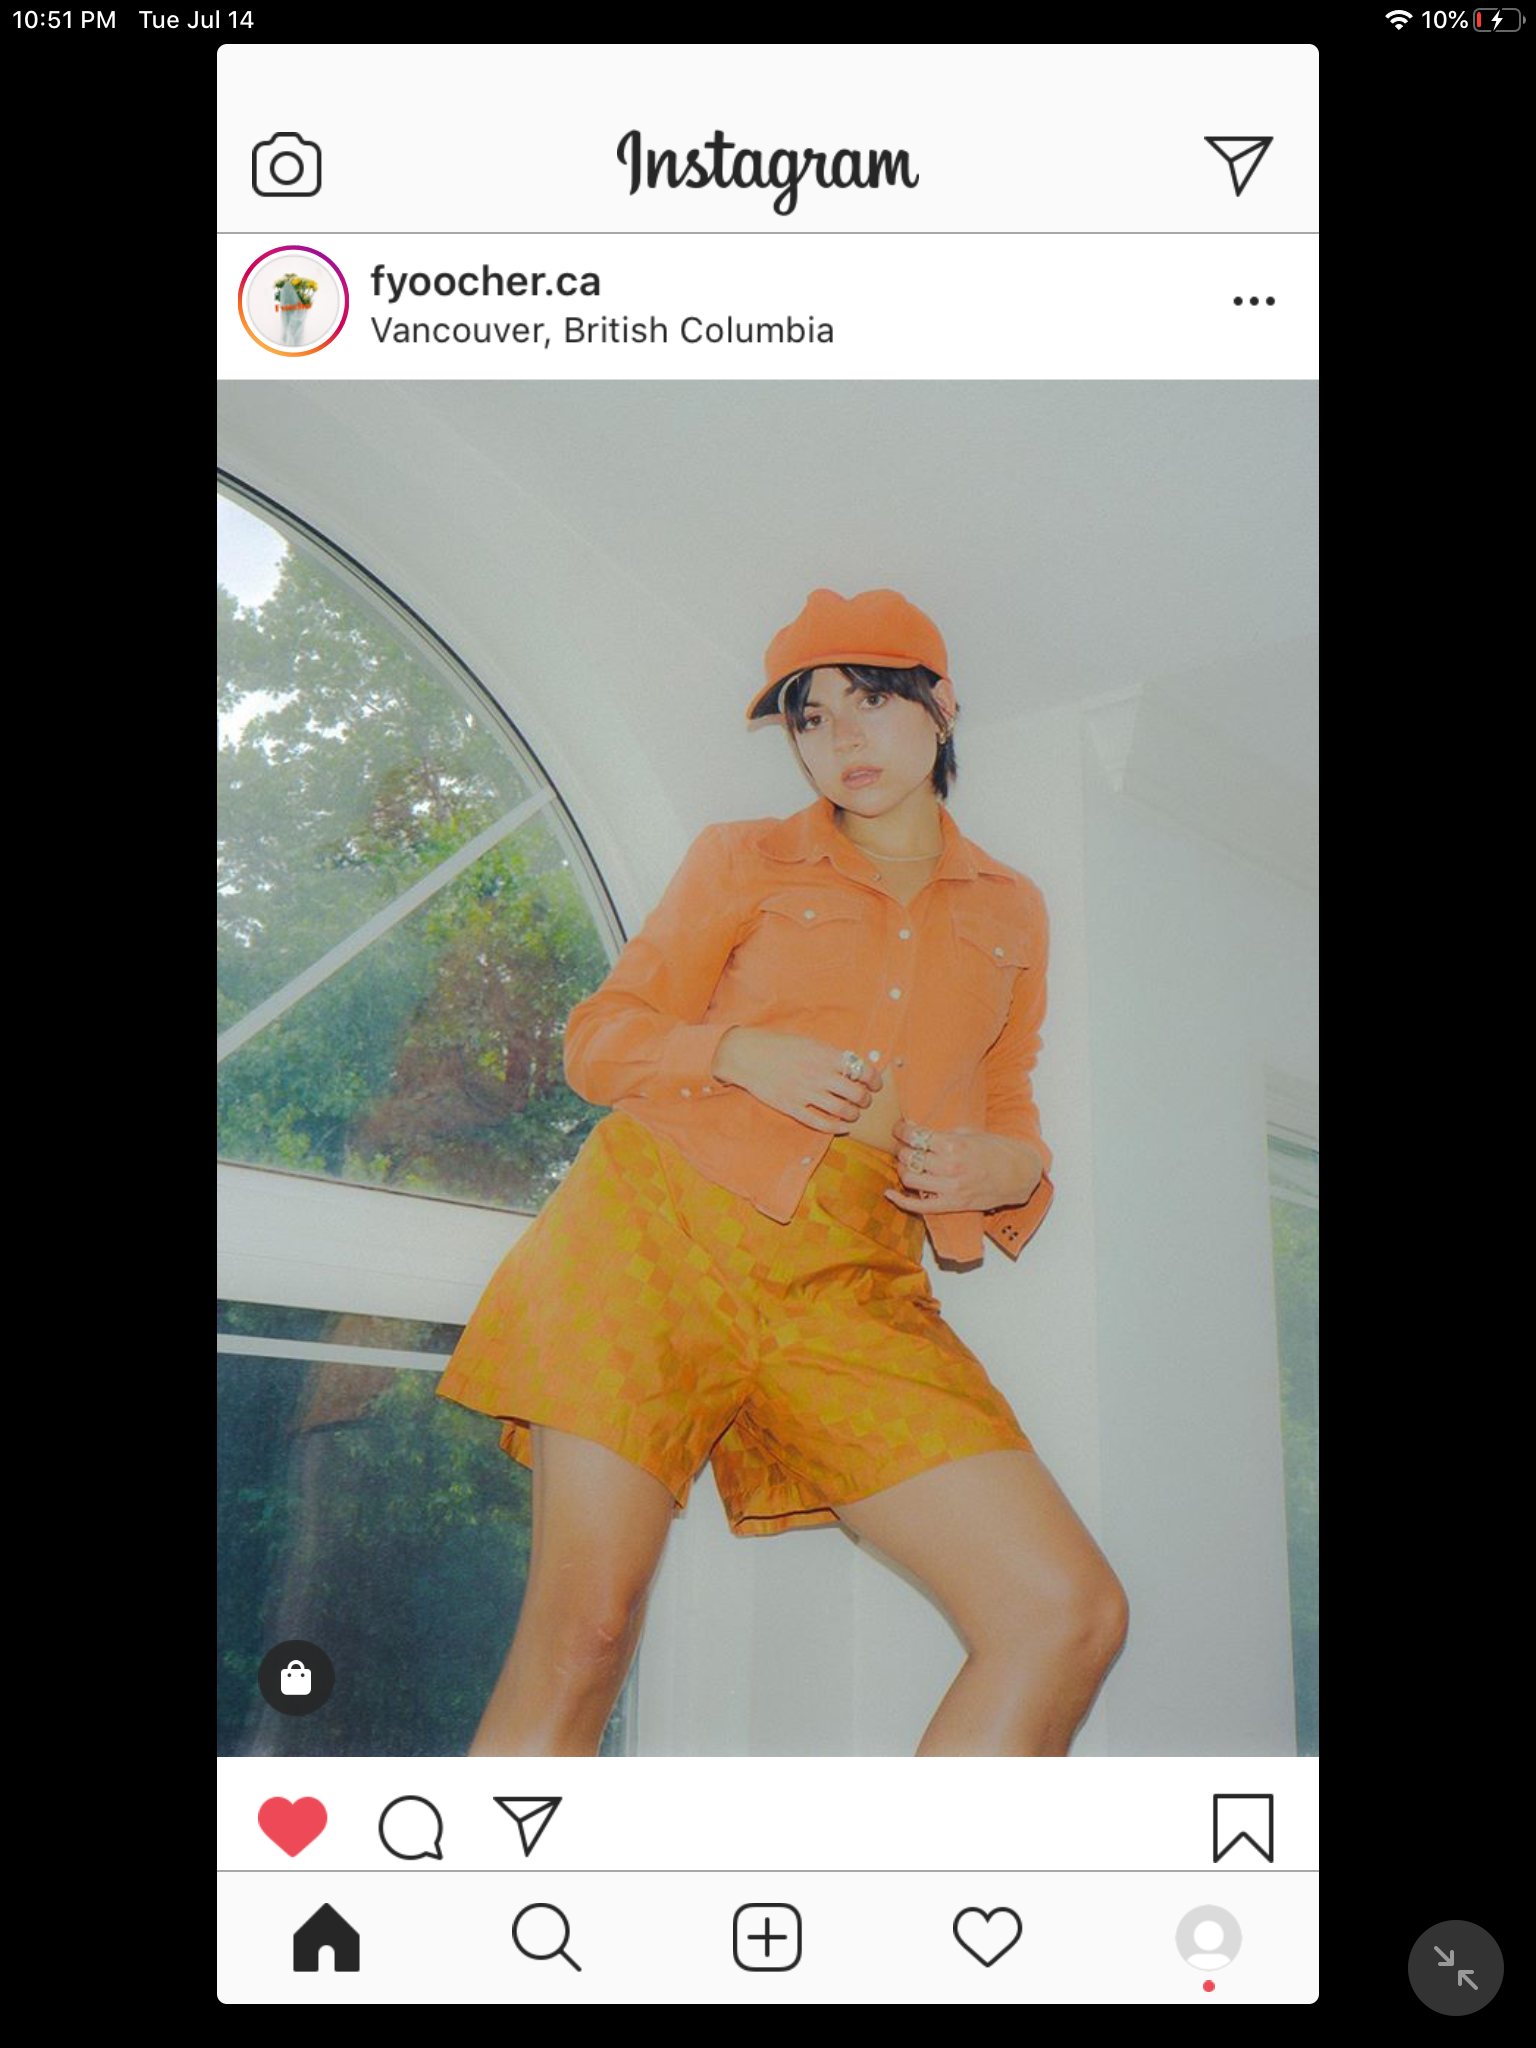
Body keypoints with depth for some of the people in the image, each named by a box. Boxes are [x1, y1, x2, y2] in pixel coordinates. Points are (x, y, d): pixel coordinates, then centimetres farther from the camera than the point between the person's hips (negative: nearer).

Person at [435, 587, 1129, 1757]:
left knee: (1071, 1615, -12)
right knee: (581, 1637, -11)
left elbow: (1006, 1111, 25)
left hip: (852, 1286, 3)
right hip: (662, 1227, -2)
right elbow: (599, 1036, 11)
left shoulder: (1011, 912, 20)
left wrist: (1009, 1166, 1)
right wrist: (739, 1053, -9)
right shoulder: (743, 861, 12)